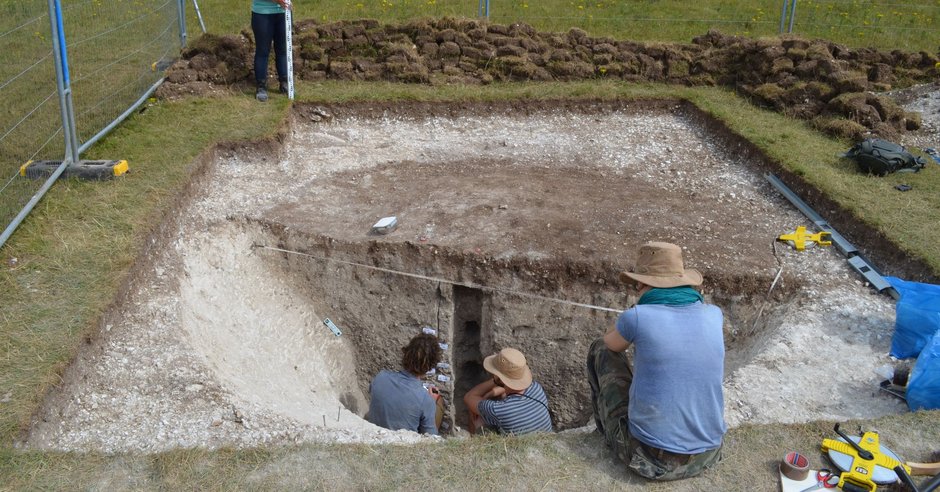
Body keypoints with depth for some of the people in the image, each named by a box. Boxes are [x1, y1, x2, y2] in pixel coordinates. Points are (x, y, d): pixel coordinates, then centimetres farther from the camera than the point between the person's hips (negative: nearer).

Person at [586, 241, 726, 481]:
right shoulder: (713, 315, -2)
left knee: (601, 350, 15)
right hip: (706, 454, 4)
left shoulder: (637, 317, -15)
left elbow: (610, 344, 11)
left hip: (650, 456, -4)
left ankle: (609, 433, 37)